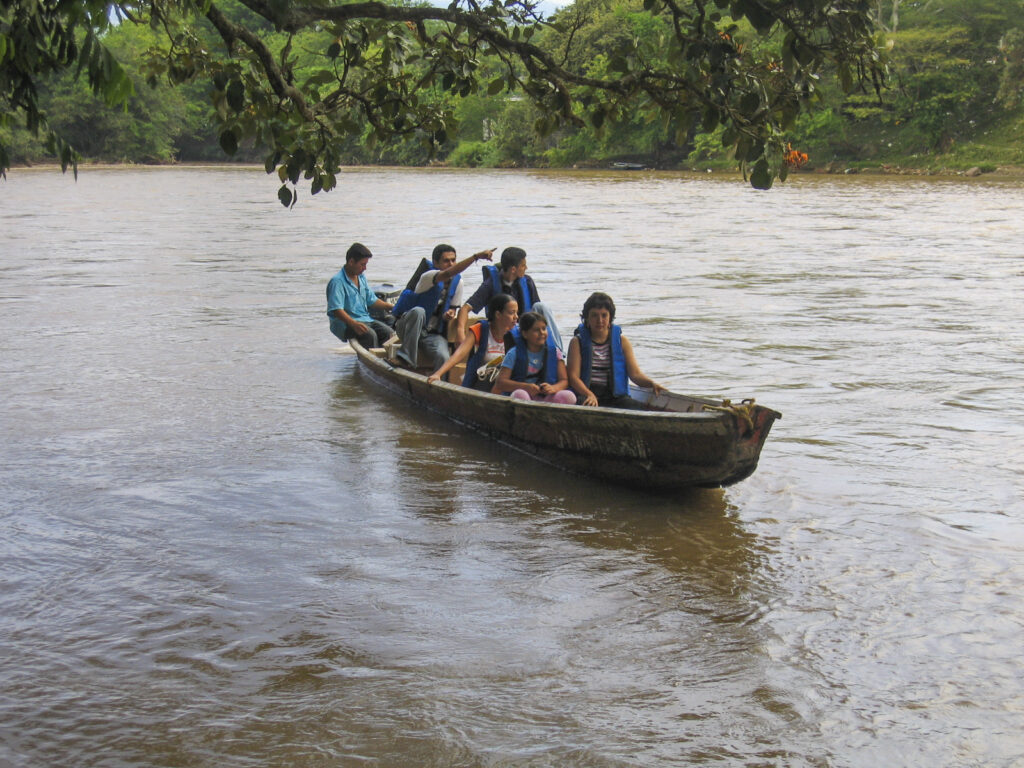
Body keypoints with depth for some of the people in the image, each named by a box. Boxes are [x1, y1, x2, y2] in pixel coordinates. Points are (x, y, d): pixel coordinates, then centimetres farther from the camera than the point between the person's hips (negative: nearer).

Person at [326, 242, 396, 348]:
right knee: (370, 334, -33)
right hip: (345, 324, -8)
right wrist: (354, 324, -36)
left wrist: (391, 307, 11)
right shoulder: (337, 281, -13)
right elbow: (337, 310, -23)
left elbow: (371, 300, 24)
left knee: (388, 332, -18)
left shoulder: (361, 277, 15)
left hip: (365, 319, 8)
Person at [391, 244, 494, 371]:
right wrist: (476, 256, -45)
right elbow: (447, 274, -36)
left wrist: (449, 315, -13)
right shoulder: (428, 276, -16)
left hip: (434, 334, 3)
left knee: (443, 358, -29)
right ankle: (407, 358, -33)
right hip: (410, 329, -3)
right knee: (418, 311, -37)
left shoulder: (457, 282, 3)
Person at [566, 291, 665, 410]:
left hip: (616, 397, 2)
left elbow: (635, 373, 4)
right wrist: (589, 394, -23)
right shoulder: (578, 342, 7)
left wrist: (652, 384, -18)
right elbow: (573, 376, -3)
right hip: (585, 394, -2)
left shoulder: (622, 341, 13)